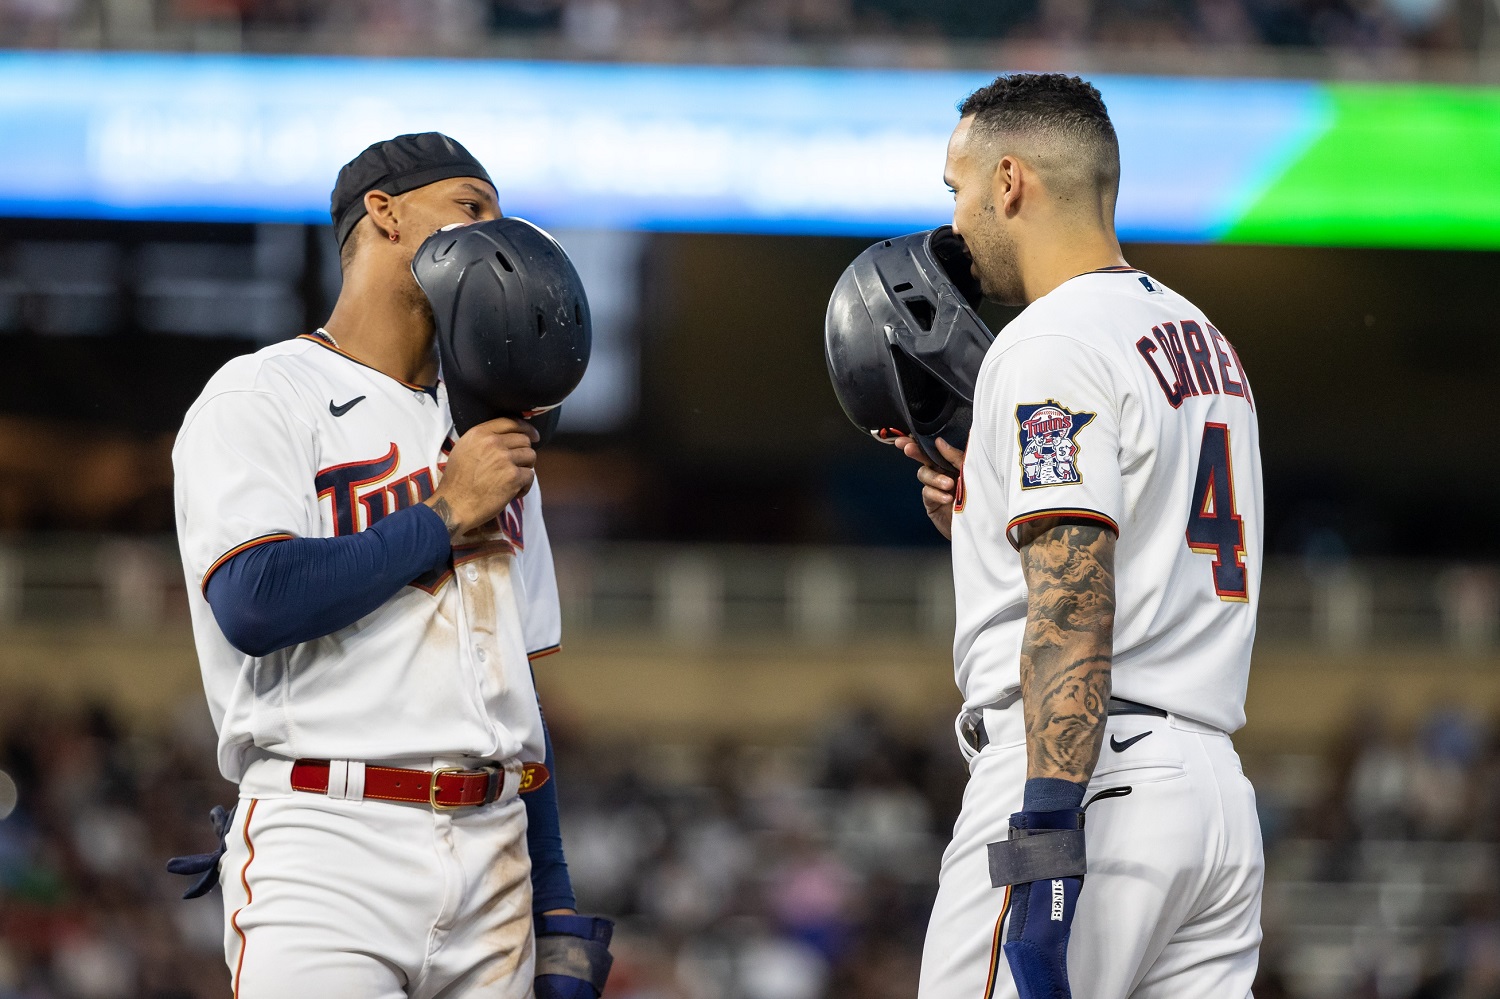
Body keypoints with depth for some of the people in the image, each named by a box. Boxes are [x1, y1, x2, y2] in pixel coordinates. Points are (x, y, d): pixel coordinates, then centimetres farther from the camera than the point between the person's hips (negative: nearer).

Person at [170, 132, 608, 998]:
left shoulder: (489, 438, 23)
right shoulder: (262, 397, 1)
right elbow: (253, 604, -16)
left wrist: (557, 904, 14)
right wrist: (444, 520, -7)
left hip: (493, 855, 6)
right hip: (328, 854, -6)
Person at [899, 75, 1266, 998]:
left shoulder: (1051, 346, -9)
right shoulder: (1206, 342, 20)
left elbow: (1077, 610, -19)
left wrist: (1049, 839, -24)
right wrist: (985, 516, 21)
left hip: (1092, 784, -9)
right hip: (1216, 791, 9)